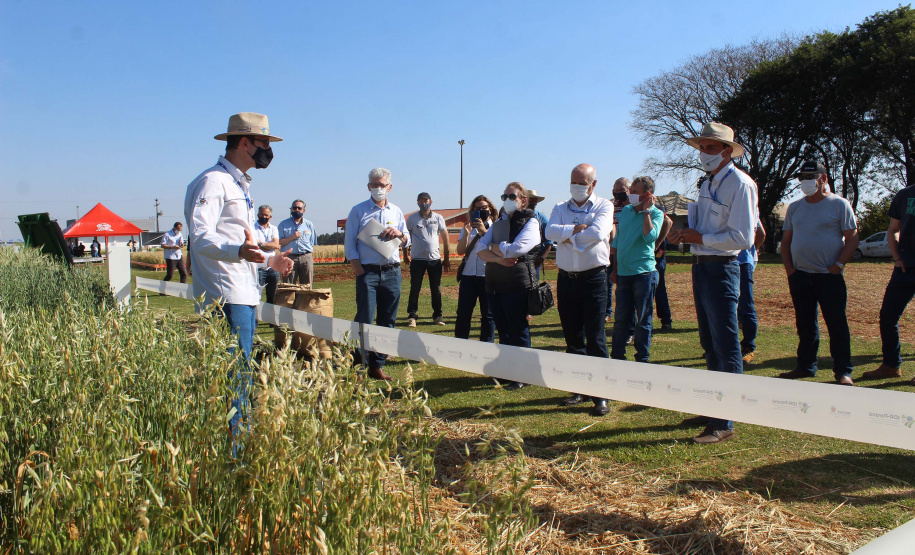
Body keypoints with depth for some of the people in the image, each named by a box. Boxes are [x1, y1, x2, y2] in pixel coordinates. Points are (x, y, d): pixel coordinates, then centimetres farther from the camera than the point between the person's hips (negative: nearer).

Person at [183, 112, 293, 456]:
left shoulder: (240, 185, 23)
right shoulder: (212, 182, -9)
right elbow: (200, 236, -21)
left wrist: (269, 259, 33)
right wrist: (239, 251, -37)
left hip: (245, 294, 10)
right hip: (226, 297, -10)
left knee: (242, 374, 13)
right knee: (234, 374, -10)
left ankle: (239, 445, 22)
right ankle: (227, 451, -4)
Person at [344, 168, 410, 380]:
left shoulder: (396, 212, 14)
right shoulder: (358, 211, 4)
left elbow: (407, 241, 15)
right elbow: (349, 243, 1)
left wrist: (399, 234, -8)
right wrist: (358, 269, -10)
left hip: (392, 272, 4)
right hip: (368, 271, -4)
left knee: (387, 322, 5)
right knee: (364, 321, -7)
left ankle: (377, 365, 14)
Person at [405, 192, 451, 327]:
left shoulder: (438, 218, 4)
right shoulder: (412, 218, 1)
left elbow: (445, 239, 7)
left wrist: (447, 258, 6)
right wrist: (406, 254, 3)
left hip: (435, 259, 1)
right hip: (417, 259, -1)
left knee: (436, 290, 8)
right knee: (414, 289, -1)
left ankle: (437, 316, 19)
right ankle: (412, 316, 6)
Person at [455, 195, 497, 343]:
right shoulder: (468, 228, 15)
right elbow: (460, 251, 4)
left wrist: (483, 231, -20)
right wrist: (466, 233, -11)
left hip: (488, 275, -2)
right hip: (468, 275, 2)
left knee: (488, 314, 3)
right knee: (463, 313, 3)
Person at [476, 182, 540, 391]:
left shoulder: (530, 223, -3)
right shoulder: (499, 223, 16)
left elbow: (515, 249, -18)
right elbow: (481, 250, 4)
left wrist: (493, 246, -2)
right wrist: (499, 258, -15)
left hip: (517, 285, -6)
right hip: (494, 285, 6)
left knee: (518, 332, 1)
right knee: (503, 331, 14)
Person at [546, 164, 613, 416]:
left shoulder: (604, 206, 1)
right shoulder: (560, 209, 12)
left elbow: (598, 232, -18)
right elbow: (550, 231, -7)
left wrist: (569, 237, -9)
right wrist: (576, 229, -18)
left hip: (593, 278, -4)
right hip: (566, 279, 4)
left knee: (595, 338, -5)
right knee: (572, 337, 9)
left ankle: (600, 395, 0)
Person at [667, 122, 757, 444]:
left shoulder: (739, 184, -11)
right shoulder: (708, 184, 16)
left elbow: (742, 237, -18)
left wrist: (701, 238, -16)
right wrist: (687, 235, 4)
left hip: (721, 270, -9)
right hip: (700, 267, 9)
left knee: (726, 348, -6)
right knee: (710, 344, 16)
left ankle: (725, 423, -1)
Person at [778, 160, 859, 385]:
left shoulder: (839, 205, -1)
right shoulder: (795, 207, 13)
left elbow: (852, 238, -5)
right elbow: (786, 239, 16)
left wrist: (838, 265, -13)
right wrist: (789, 267, 4)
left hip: (829, 277, -5)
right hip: (800, 275, 5)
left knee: (837, 325, -2)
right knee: (805, 325, 12)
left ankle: (843, 372, 5)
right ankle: (805, 367, 22)